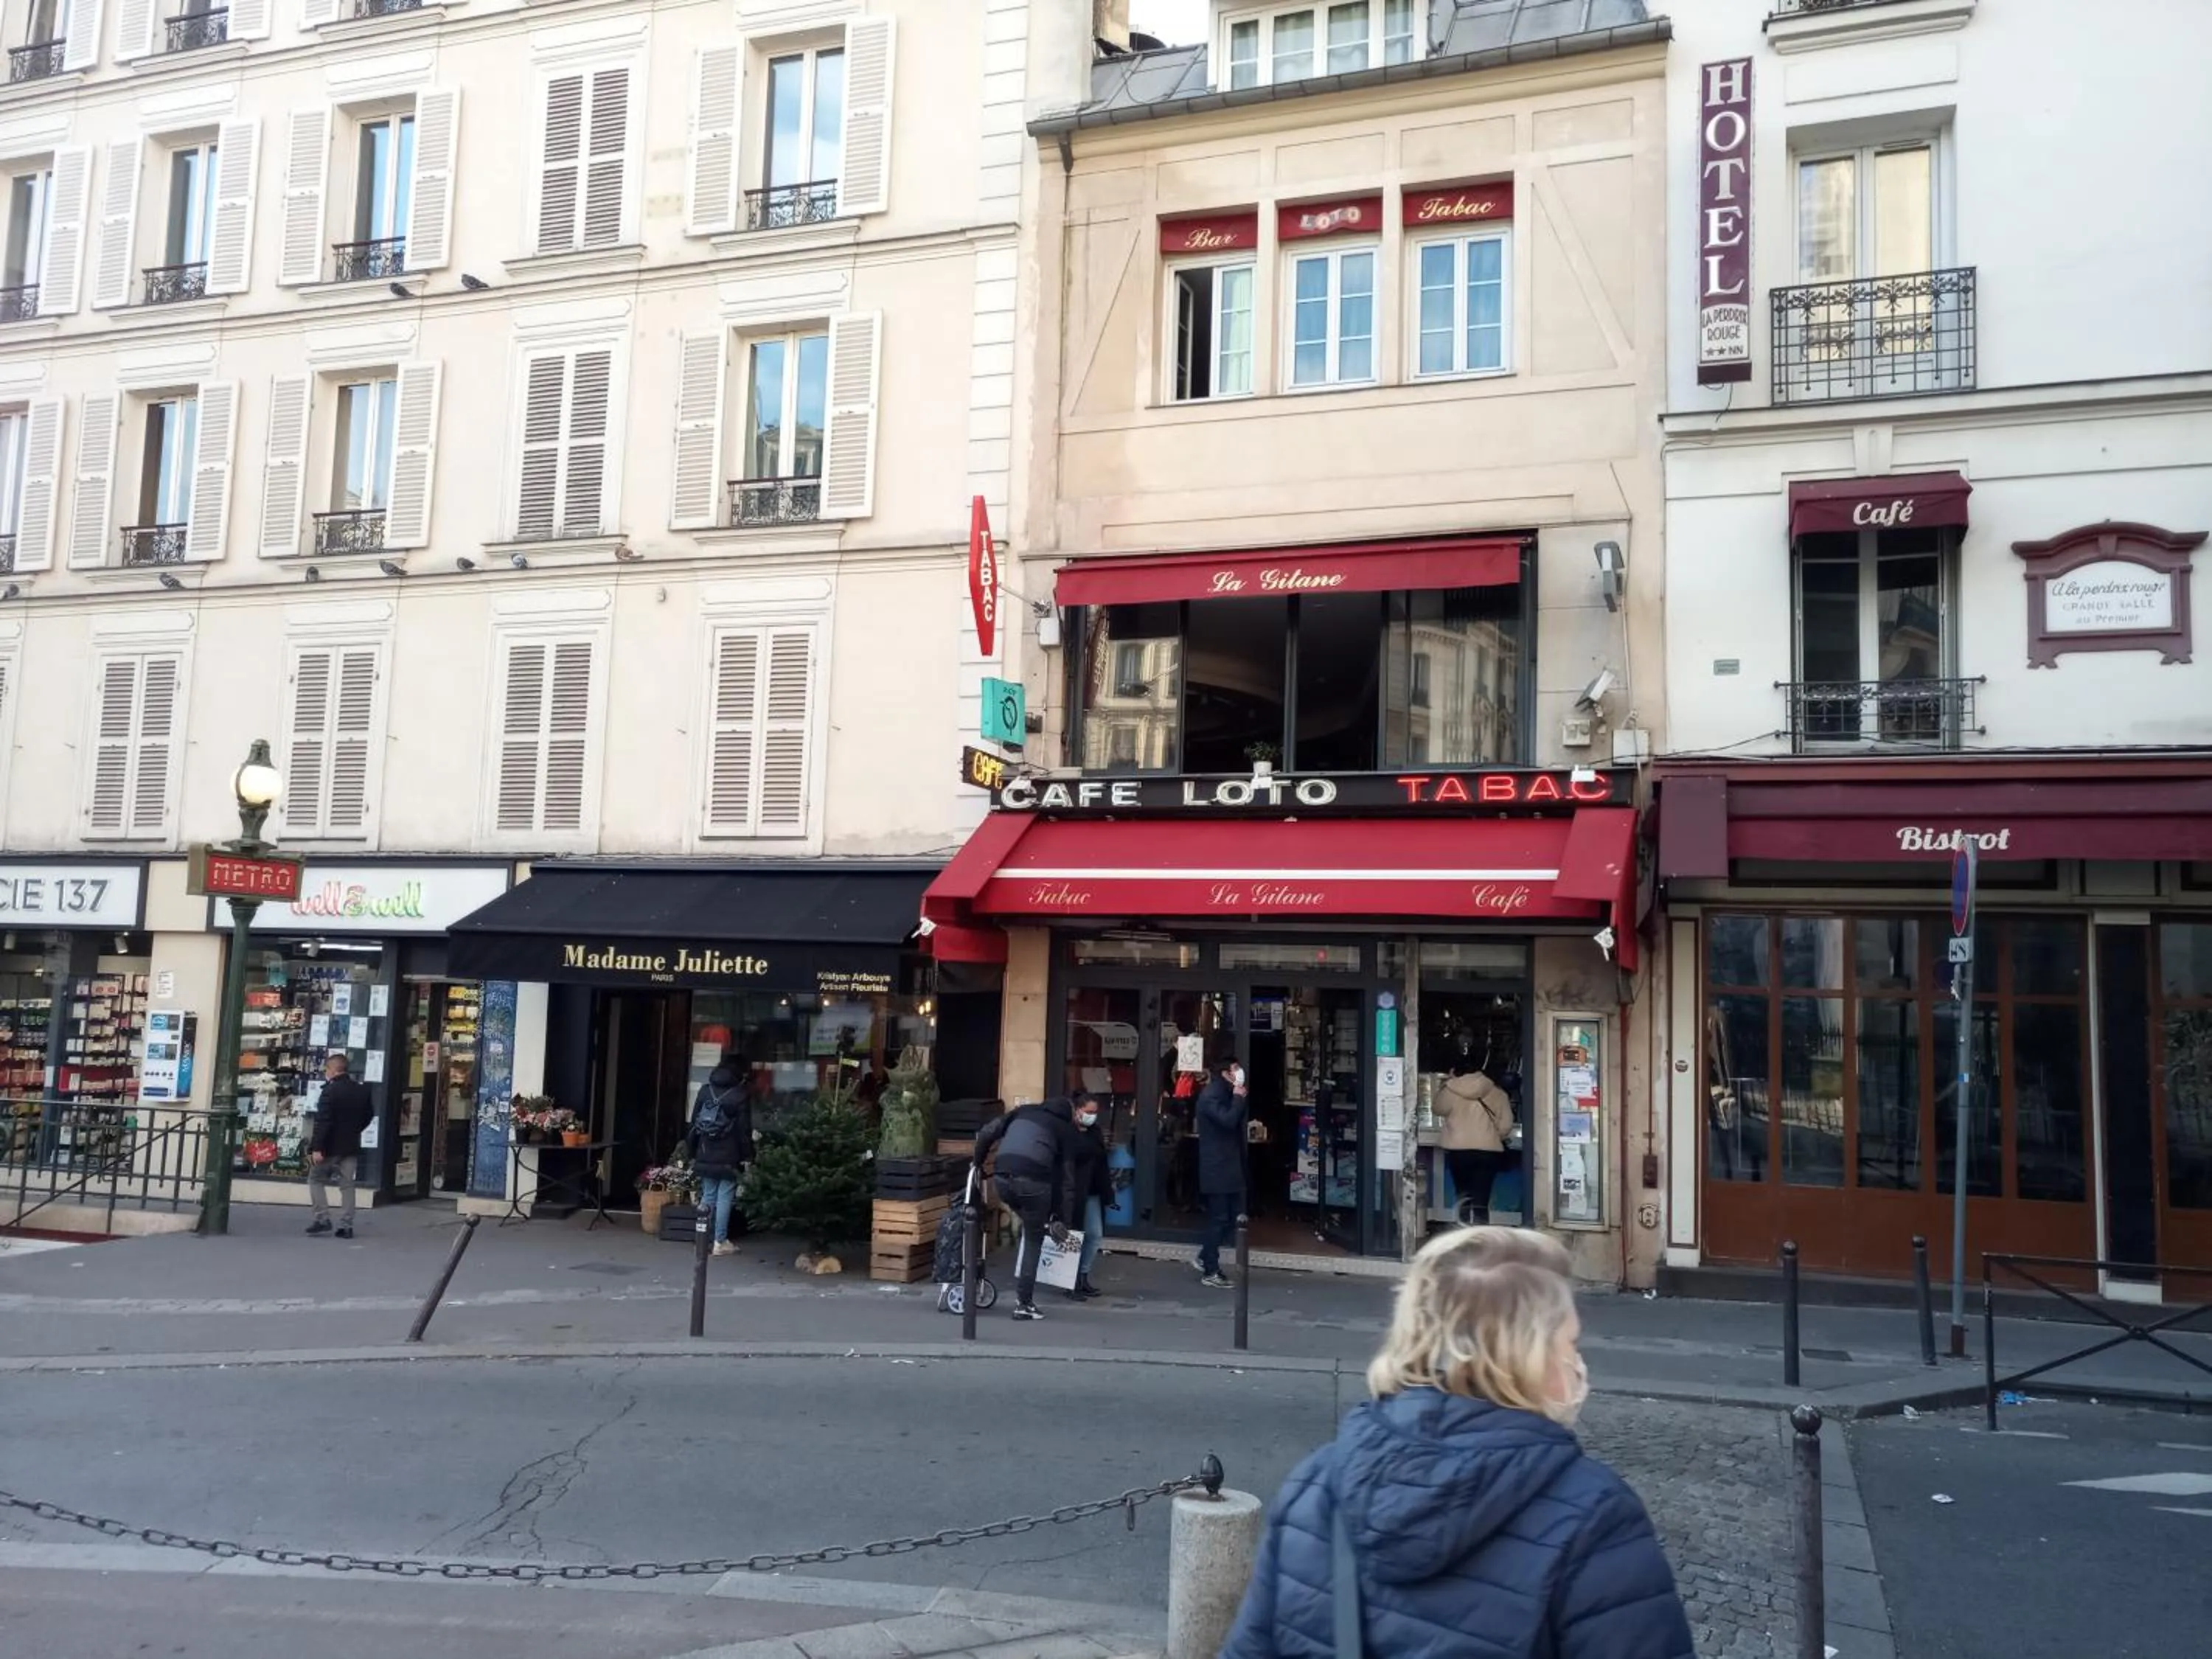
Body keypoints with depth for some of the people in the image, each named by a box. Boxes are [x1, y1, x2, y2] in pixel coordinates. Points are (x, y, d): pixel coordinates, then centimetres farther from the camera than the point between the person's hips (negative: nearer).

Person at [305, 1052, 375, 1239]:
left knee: (316, 1179, 11)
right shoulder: (361, 1089, 7)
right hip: (351, 1146, 6)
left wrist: (316, 1148, -22)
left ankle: (322, 1218, 2)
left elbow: (323, 1121, -21)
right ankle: (346, 1226, 6)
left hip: (331, 1146, -6)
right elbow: (369, 1115, 18)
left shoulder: (331, 1090, -16)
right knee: (347, 1185, 8)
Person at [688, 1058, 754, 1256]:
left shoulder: (705, 1090, 8)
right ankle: (720, 1242, 1)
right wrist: (747, 1156, -3)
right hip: (728, 1158, -4)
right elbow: (744, 1129, -9)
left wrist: (693, 1153, 16)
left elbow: (694, 1123, 10)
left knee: (708, 1194, 13)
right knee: (725, 1197, 0)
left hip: (705, 1155, 4)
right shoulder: (740, 1095, -7)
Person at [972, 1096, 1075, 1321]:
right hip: (1033, 1180, -3)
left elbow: (986, 1134, 17)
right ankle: (1024, 1303, 12)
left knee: (1028, 1229, 27)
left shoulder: (1024, 1110, 27)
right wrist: (1060, 1217, 19)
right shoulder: (1066, 1129, 19)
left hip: (1002, 1177, 3)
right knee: (1033, 1241, 13)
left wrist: (977, 1163, 31)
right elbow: (1062, 1176, 15)